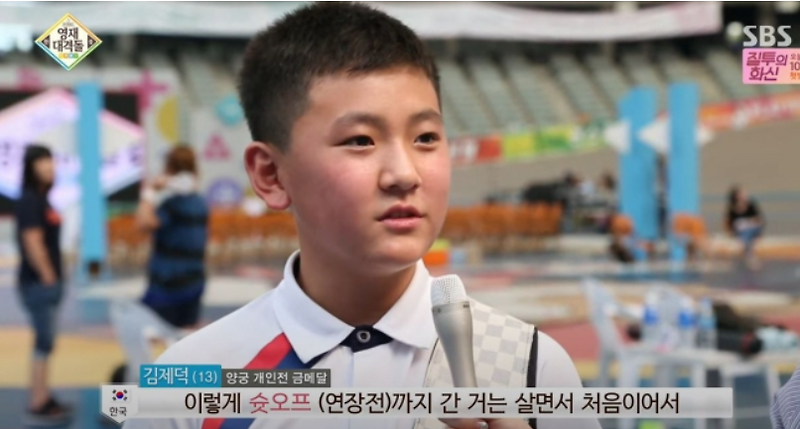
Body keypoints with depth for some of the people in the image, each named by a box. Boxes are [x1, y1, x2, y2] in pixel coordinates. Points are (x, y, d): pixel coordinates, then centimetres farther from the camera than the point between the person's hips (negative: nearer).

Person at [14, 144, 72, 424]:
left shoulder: (41, 200, 14)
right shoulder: (29, 200, -15)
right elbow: (33, 243, -22)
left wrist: (55, 280, 15)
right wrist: (48, 278, -18)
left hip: (48, 282, 10)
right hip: (39, 283, -10)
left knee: (45, 343, 14)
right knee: (43, 344, -7)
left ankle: (44, 399, 21)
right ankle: (37, 408, -4)